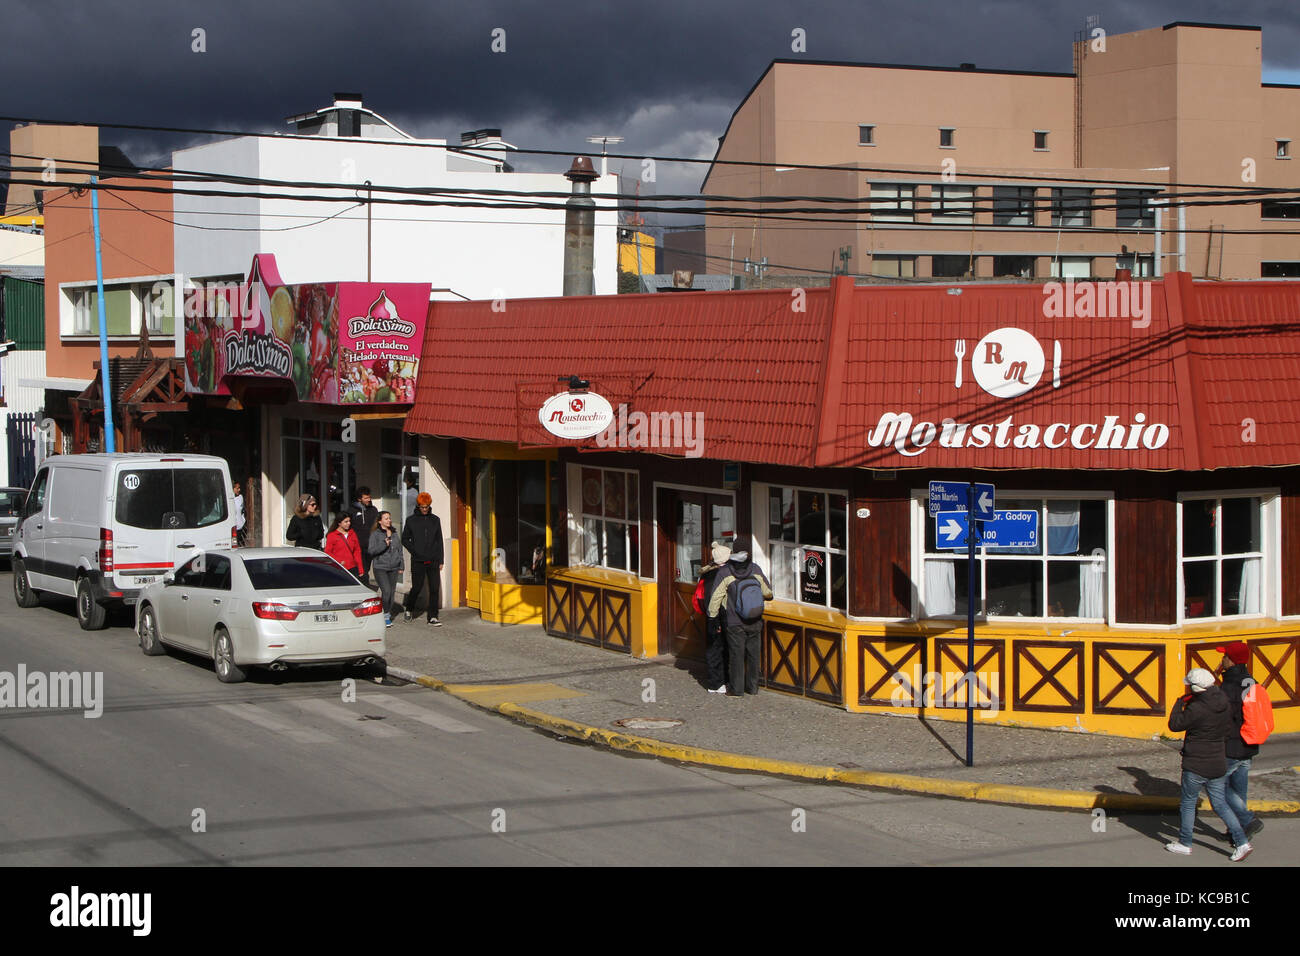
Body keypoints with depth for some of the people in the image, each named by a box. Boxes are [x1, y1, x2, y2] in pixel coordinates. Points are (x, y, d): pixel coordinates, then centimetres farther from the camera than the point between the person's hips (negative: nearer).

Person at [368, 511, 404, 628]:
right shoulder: (375, 534, -2)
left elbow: (400, 551, 20)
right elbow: (371, 550, -12)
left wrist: (401, 566, 15)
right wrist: (384, 545, -23)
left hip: (393, 568, 5)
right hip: (380, 568, -5)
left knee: (392, 592, 4)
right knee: (386, 591, -16)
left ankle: (388, 614, 16)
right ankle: (386, 615, -3)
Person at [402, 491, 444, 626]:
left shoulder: (435, 520, 8)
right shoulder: (411, 520, 2)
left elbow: (439, 541, 12)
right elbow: (405, 539, 9)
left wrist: (440, 560, 8)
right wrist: (414, 551, -3)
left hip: (433, 561, 2)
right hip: (418, 562, -2)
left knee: (434, 589, -4)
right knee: (416, 588, 4)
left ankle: (433, 617, -1)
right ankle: (409, 610, 29)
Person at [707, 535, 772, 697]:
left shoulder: (725, 572, -12)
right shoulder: (756, 570, -4)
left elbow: (716, 597, -9)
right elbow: (768, 592, 6)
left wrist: (712, 617, 1)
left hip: (735, 623, -3)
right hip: (755, 622, 3)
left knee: (736, 655, 4)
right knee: (753, 654, 12)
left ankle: (736, 688, 6)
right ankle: (752, 687, 19)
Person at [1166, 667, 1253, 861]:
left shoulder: (1197, 709, -23)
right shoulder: (1223, 704, 0)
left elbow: (1174, 725, -12)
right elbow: (1228, 729, 12)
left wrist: (1180, 702, -1)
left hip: (1196, 767, -7)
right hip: (1218, 764, 7)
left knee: (1187, 803, 10)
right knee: (1220, 804, 15)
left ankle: (1185, 844, 21)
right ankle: (1242, 842, 7)